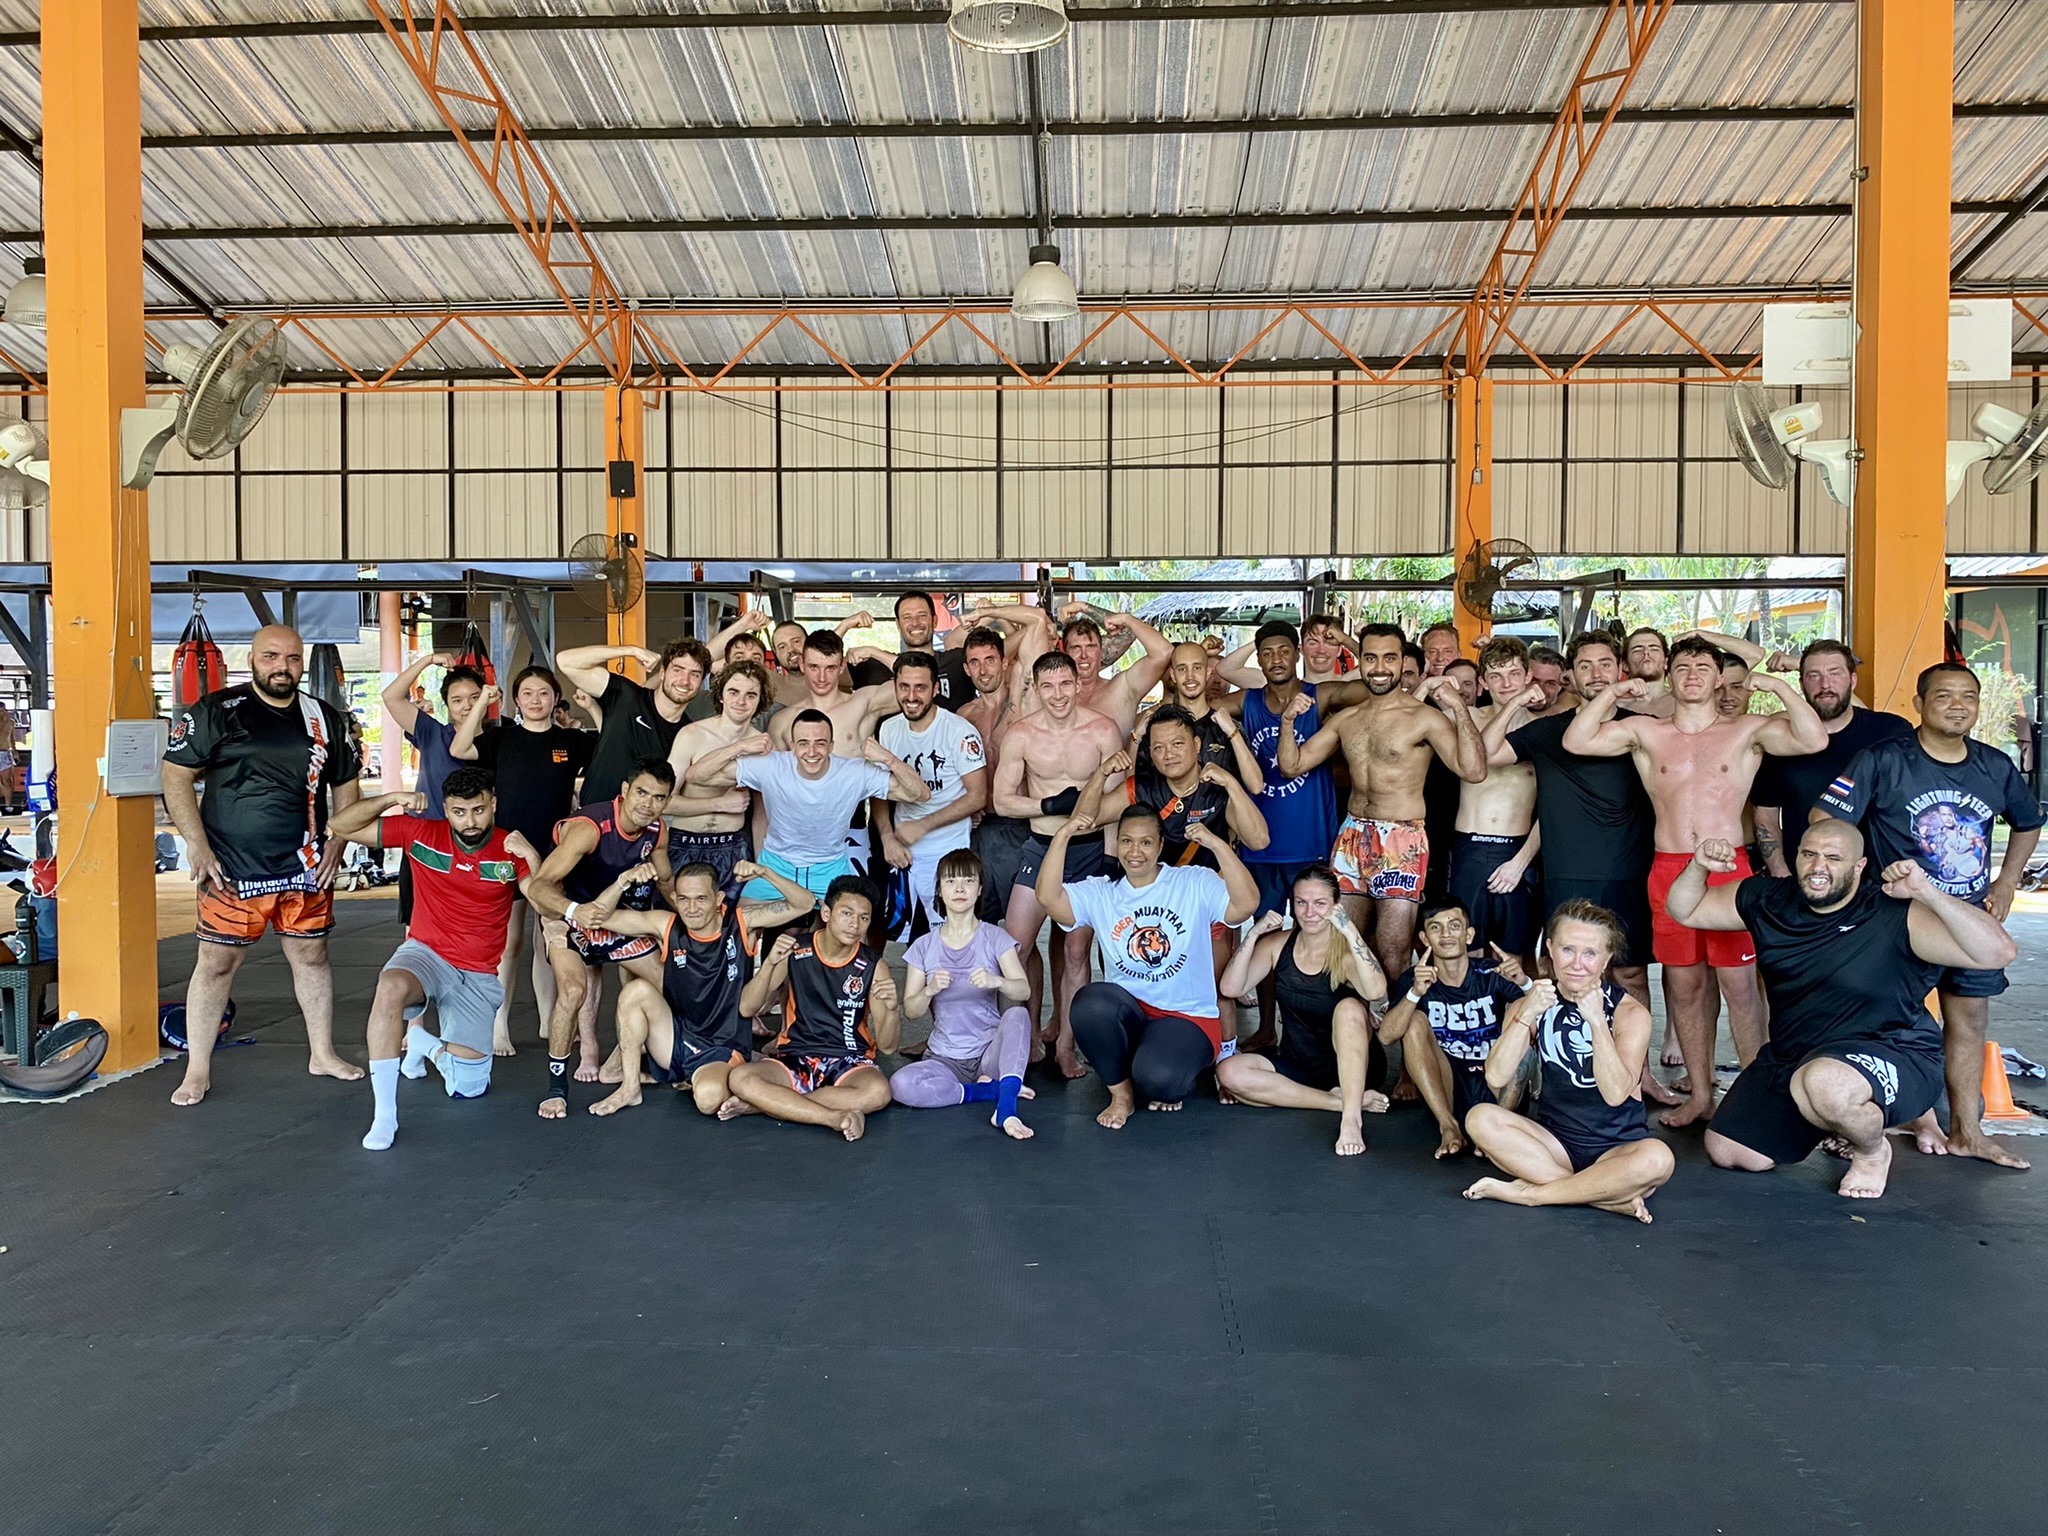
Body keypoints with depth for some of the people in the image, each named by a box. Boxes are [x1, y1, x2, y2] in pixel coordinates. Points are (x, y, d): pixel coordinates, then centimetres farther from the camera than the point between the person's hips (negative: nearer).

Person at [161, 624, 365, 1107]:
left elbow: (346, 785, 14)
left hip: (305, 868, 3)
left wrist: (336, 843, 3)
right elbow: (175, 775, -6)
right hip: (232, 868, -3)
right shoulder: (217, 711, -5)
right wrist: (197, 845, -12)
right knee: (216, 963, 3)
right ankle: (197, 1070, 15)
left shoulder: (324, 719, 6)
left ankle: (322, 1053, 25)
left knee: (311, 956, 11)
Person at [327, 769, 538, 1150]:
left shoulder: (510, 850, -7)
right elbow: (340, 827, -4)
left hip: (478, 976, 1)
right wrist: (391, 799, -20)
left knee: (469, 1088, 0)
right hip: (426, 954, -1)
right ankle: (383, 1115, -29)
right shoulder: (422, 833, -6)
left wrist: (532, 857, -34)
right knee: (391, 987, -39)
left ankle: (422, 1041, 34)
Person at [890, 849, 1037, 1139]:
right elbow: (910, 1011, 0)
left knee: (1017, 1014, -32)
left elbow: (1024, 990, -14)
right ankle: (995, 1089, -15)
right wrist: (930, 990, -22)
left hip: (990, 1052, -1)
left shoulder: (995, 938, 1)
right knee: (900, 1085, -30)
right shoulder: (923, 946, 5)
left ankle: (1006, 1109, -40)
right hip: (945, 1058, 1)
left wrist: (996, 981, -36)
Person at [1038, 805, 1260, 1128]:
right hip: (1128, 1014, 3)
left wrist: (1216, 844, -21)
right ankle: (1121, 1093, -6)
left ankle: (1173, 1086, 9)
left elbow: (1247, 904, -16)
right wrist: (1062, 835, -11)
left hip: (1188, 1018, -3)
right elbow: (1048, 896, -8)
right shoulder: (1099, 893, 7)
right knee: (1091, 1001, -33)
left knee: (1158, 1078, -34)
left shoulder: (1195, 883, 0)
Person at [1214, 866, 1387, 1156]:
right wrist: (1253, 934, -19)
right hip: (1296, 1067, 5)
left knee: (1349, 1007, -33)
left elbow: (1376, 991, -37)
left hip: (1349, 1066, -5)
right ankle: (1344, 1100, -18)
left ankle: (1351, 1117, -36)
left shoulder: (1347, 951, -14)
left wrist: (1350, 931, -39)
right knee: (1229, 1072, -22)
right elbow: (1230, 988, -11)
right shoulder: (1278, 944, -2)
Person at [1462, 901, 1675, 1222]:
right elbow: (1496, 1079, -14)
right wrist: (1526, 1015, -23)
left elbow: (1616, 1093, -21)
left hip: (1616, 1149, -2)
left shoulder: (1630, 1013, -6)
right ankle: (1607, 1195, -27)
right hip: (1554, 1143, 2)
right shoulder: (1532, 1006, 1)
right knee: (1481, 1118, -24)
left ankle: (1528, 1192, -21)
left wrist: (1596, 1020, -28)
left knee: (1656, 1159, -35)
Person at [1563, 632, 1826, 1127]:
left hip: (1729, 868, -2)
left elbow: (1813, 740, -8)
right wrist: (1612, 693, 0)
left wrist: (1779, 686, -9)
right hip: (1668, 870, 2)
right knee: (1684, 984, 8)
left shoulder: (1747, 730, 6)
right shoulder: (1645, 732, 11)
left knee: (1739, 983, -3)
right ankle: (1700, 1093, 18)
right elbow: (1576, 741, 3)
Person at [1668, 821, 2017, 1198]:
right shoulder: (1768, 900, -1)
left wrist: (1927, 893, -35)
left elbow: (1998, 952, -26)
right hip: (1791, 1058, 7)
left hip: (1892, 1057, -6)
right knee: (1727, 1152, 5)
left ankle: (1872, 1150, -5)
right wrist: (1699, 867, -12)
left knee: (1825, 1082, -42)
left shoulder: (1895, 915, -17)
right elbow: (1685, 911, 9)